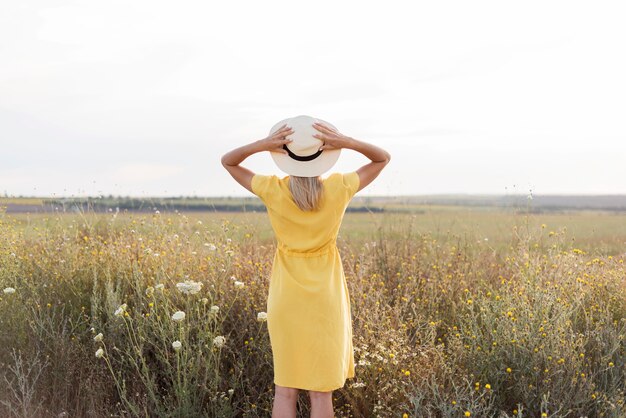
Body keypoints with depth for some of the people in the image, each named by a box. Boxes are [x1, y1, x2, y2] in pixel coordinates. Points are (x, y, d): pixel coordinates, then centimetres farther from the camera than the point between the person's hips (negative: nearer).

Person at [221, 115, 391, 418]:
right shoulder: (340, 188, -12)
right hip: (326, 297, 0)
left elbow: (227, 161, 2)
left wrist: (262, 144, -16)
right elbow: (384, 157, 1)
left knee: (285, 387, 10)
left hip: (286, 296, 0)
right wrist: (345, 142, -16)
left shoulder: (273, 190, -12)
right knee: (321, 390, 8)